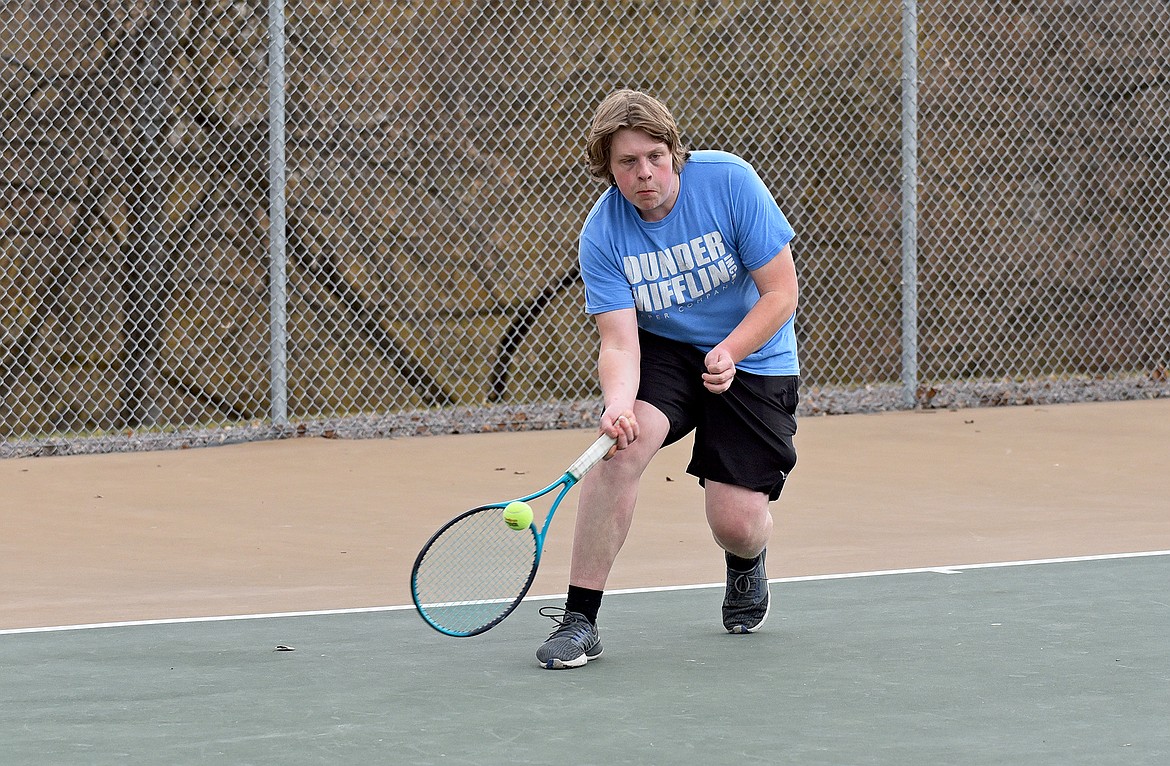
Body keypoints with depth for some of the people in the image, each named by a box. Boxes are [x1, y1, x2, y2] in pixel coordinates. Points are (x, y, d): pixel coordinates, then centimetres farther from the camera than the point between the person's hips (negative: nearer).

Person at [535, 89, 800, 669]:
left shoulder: (729, 181, -21)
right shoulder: (601, 235, -18)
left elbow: (781, 293, -17)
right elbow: (619, 343, -23)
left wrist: (728, 353, -31)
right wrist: (618, 403, -44)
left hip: (751, 356, -1)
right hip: (661, 351, 1)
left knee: (736, 525, -11)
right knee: (620, 444, -30)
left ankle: (747, 563, 30)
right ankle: (580, 619, -21)